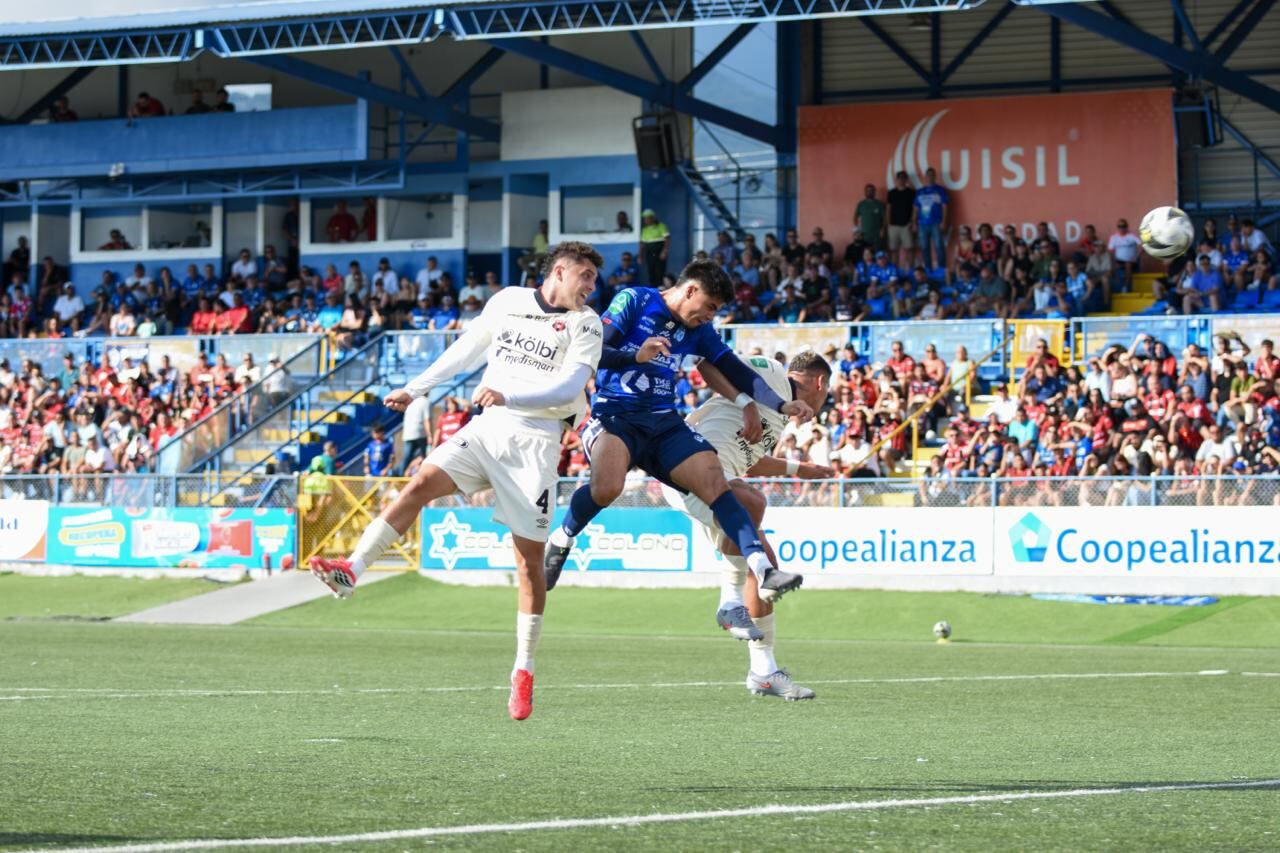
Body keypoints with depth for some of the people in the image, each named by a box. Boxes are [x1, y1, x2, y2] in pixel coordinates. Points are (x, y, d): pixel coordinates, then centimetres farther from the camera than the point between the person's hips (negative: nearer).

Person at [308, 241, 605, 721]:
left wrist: (508, 396, -28)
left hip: (535, 442, -3)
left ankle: (523, 672, 6)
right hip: (488, 428, 3)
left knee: (530, 558, -3)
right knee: (422, 482, -22)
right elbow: (467, 352, 22)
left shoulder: (586, 325, -1)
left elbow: (570, 385, -15)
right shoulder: (507, 301, 9)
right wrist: (414, 390, 24)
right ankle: (353, 570, -30)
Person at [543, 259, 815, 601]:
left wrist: (781, 405, 3)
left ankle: (764, 571, -22)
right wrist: (637, 356, -29)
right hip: (614, 415, -5)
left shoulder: (699, 329, 12)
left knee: (716, 483, -15)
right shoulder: (634, 301, -4)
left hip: (664, 422, 5)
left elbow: (736, 372, 15)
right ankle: (560, 540, -4)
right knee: (607, 487, -33)